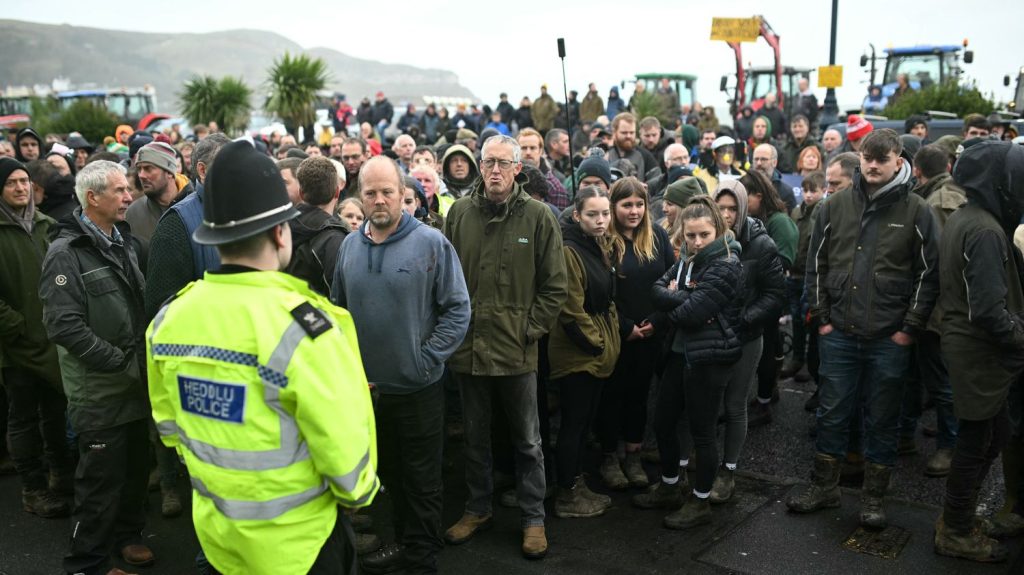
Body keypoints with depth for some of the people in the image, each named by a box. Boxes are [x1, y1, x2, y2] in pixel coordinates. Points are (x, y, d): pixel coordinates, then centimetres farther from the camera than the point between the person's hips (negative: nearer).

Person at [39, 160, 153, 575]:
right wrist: (120, 362, -19)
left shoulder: (126, 241, 10)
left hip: (137, 381, 7)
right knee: (101, 477, 2)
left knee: (137, 466, 18)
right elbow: (64, 326, -21)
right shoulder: (66, 252, -14)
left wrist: (145, 356, 6)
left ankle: (128, 534, 37)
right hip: (99, 388, -7)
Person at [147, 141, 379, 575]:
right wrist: (356, 495, -2)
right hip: (296, 537, -5)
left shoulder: (169, 318, -8)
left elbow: (168, 423, 6)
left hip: (214, 526, 6)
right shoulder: (301, 326, -27)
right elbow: (343, 446, -22)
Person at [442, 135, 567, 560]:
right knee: (475, 436, 18)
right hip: (468, 345, 2)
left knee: (527, 440, 12)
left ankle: (533, 517, 28)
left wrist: (532, 328, -8)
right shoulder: (459, 213, 1)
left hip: (518, 349, -2)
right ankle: (478, 508, 36)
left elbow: (554, 285, -2)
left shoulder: (538, 217, -5)